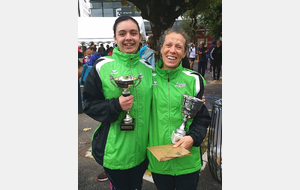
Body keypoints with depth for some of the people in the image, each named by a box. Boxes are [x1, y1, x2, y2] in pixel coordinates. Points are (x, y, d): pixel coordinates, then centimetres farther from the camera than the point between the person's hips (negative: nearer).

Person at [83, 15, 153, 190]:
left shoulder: (148, 69, 2)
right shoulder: (102, 67, -9)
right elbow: (90, 105, -6)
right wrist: (116, 105, -23)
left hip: (141, 148, 4)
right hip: (115, 148, -3)